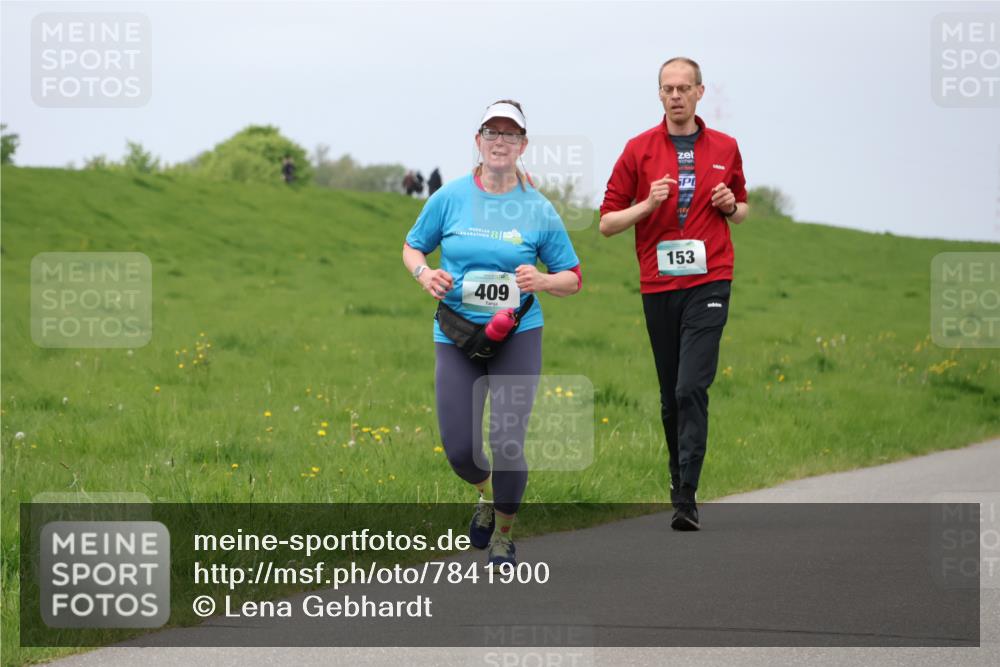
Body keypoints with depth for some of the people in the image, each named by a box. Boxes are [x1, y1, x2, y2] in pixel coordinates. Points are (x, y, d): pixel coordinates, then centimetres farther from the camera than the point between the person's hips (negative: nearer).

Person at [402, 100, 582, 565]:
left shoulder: (538, 210, -1)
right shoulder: (449, 199, 0)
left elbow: (572, 279, 6)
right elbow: (412, 247, 14)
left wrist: (542, 281, -15)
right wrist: (424, 273, -8)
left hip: (518, 336, -1)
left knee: (507, 442, -9)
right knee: (459, 449, -2)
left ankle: (503, 534, 17)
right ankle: (487, 494, 35)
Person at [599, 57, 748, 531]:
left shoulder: (725, 149, 7)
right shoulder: (639, 150, 3)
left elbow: (741, 208, 22)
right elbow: (607, 222, 3)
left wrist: (731, 207, -1)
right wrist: (648, 204, -14)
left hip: (708, 283, -1)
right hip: (658, 284, 1)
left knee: (692, 389, -14)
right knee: (671, 395, 9)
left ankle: (685, 499, -15)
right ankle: (679, 476, 27)